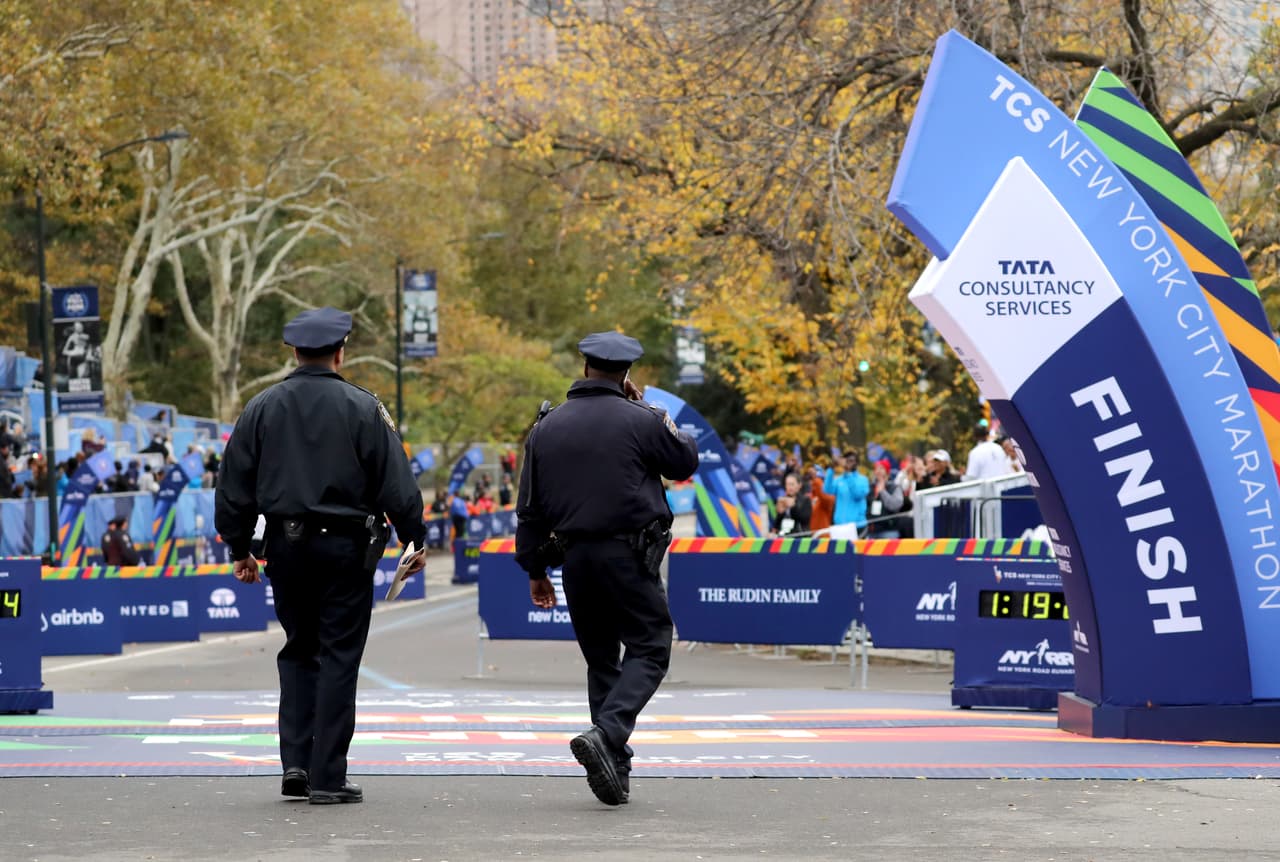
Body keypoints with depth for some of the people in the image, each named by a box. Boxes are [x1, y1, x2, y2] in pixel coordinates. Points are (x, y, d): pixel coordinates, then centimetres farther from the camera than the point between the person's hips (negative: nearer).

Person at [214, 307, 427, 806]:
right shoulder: (363, 409, -5)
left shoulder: (262, 409, 4)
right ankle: (327, 778, 1)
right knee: (338, 657, 1)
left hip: (287, 545, 3)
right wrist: (415, 540, 4)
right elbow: (397, 484, -6)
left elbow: (234, 487, 7)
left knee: (298, 650, 17)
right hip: (346, 545, -3)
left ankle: (296, 760, 6)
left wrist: (239, 549, 15)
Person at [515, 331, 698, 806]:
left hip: (575, 557, 5)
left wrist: (535, 569, 17)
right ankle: (606, 735, -24)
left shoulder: (547, 428, 8)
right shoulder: (640, 421, -7)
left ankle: (615, 768, 11)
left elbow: (529, 507, 10)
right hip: (628, 555, -5)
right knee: (649, 650, -1)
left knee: (600, 659, 13)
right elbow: (685, 461, 9)